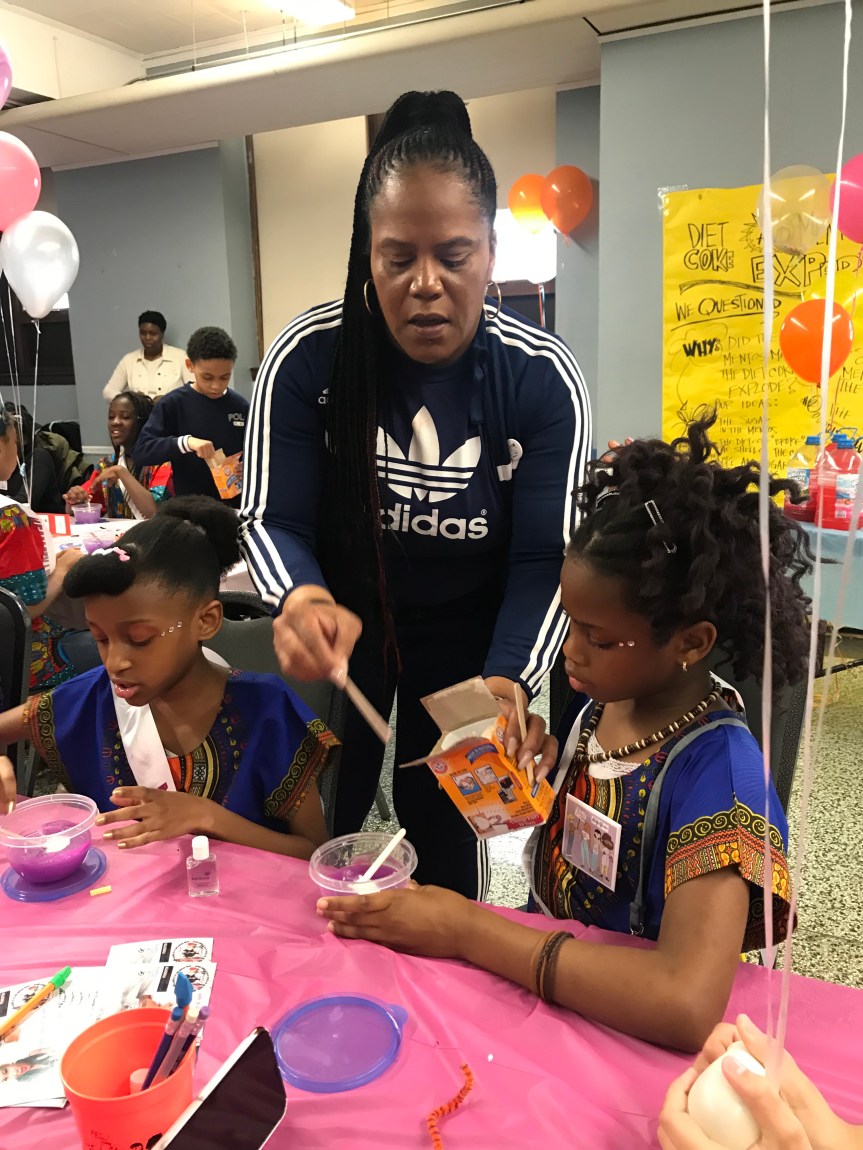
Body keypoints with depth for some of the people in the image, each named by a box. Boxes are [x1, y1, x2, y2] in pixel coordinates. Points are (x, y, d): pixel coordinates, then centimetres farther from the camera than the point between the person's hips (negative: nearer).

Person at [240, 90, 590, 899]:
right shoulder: (307, 359, -20)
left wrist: (508, 681, -39)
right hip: (341, 612, 1)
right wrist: (302, 602, -42)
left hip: (466, 626, 0)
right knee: (324, 810, 8)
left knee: (442, 812, 10)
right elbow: (271, 519, -18)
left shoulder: (542, 377, -19)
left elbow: (544, 558, -20)